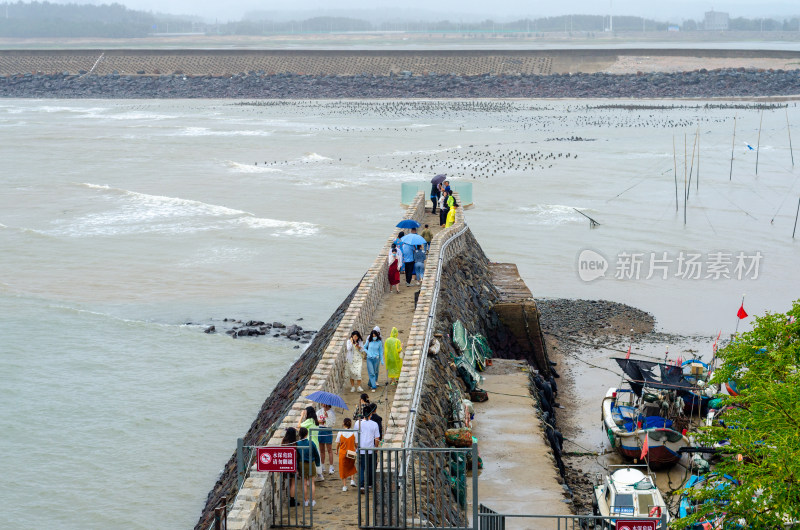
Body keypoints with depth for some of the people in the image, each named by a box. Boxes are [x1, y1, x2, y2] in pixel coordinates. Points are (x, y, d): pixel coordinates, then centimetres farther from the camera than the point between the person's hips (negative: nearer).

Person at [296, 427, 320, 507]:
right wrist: (317, 463, 12)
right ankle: (313, 501, 9)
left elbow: (296, 456, -4)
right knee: (312, 483, 8)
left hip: (302, 465, 1)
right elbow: (316, 454, -2)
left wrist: (297, 466, 6)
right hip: (311, 464, -1)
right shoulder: (311, 443, -12)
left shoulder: (297, 444, -11)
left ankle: (306, 501, 13)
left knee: (304, 484, 9)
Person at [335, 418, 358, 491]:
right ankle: (352, 480, 14)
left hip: (342, 453, -1)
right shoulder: (354, 433, -10)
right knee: (352, 467, 27)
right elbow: (356, 444, -4)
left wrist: (337, 451, 15)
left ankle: (344, 486, 9)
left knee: (343, 469, 9)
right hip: (352, 453, 1)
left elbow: (338, 444, -2)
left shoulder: (340, 433, -10)